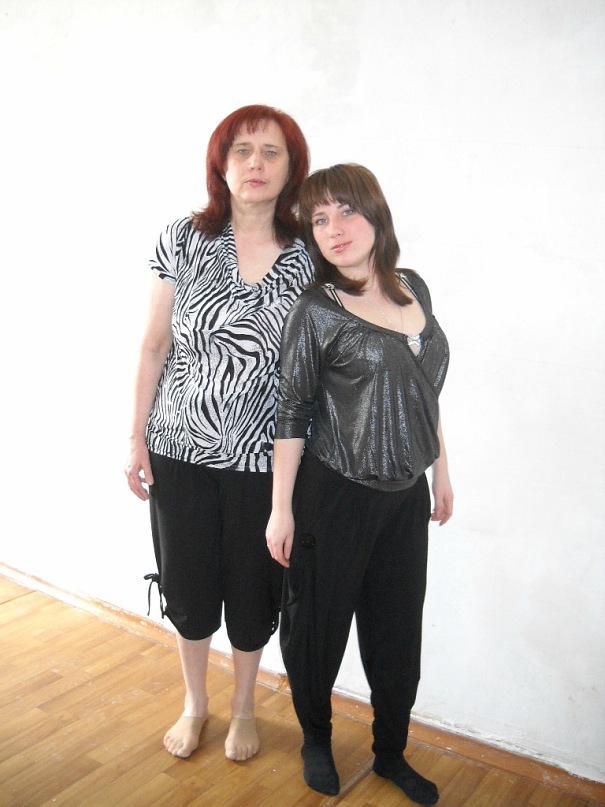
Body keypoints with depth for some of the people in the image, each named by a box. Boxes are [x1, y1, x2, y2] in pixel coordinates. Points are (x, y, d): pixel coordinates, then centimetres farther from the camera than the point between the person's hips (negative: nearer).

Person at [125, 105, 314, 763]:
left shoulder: (308, 255, -4)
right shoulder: (183, 239, -3)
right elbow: (153, 346, 0)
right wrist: (137, 439, -1)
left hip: (262, 456, 0)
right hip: (180, 448, 1)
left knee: (251, 590, 14)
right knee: (187, 586, 14)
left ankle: (243, 708, 41)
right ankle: (194, 703, 41)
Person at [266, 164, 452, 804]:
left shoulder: (413, 288, 4)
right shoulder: (315, 312, -12)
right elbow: (291, 414, -9)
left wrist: (440, 469, 15)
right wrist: (281, 509, -8)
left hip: (407, 495, 5)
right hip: (334, 497, -5)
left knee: (397, 634, 17)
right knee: (319, 627, 12)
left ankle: (391, 754, 39)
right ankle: (316, 741, 40)